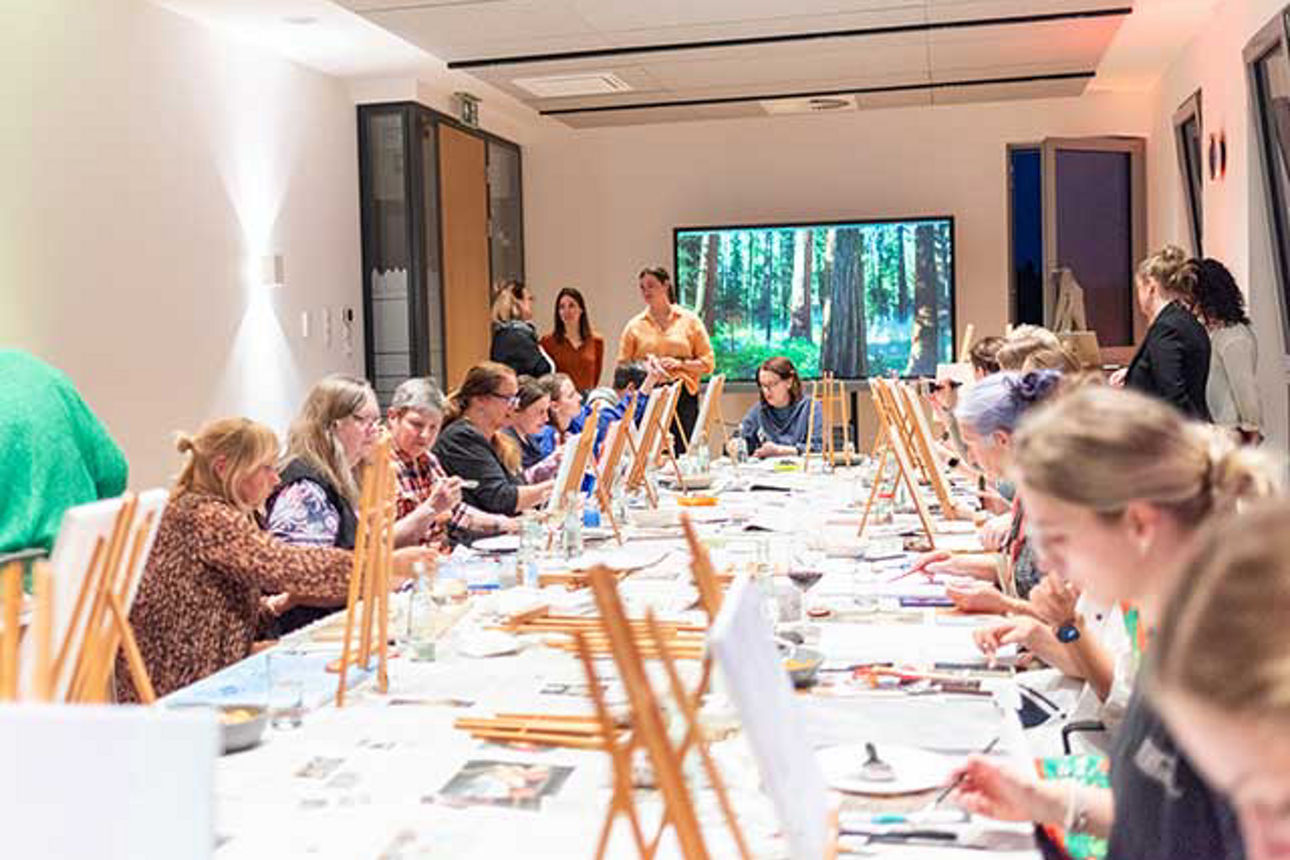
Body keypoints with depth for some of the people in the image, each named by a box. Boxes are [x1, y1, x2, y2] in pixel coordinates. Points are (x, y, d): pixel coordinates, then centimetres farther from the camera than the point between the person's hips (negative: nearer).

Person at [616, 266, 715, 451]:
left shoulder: (689, 320, 8)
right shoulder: (634, 325, 11)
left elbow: (708, 362, 6)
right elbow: (622, 367, 11)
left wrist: (680, 363, -8)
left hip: (683, 396, -1)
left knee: (683, 452, -5)